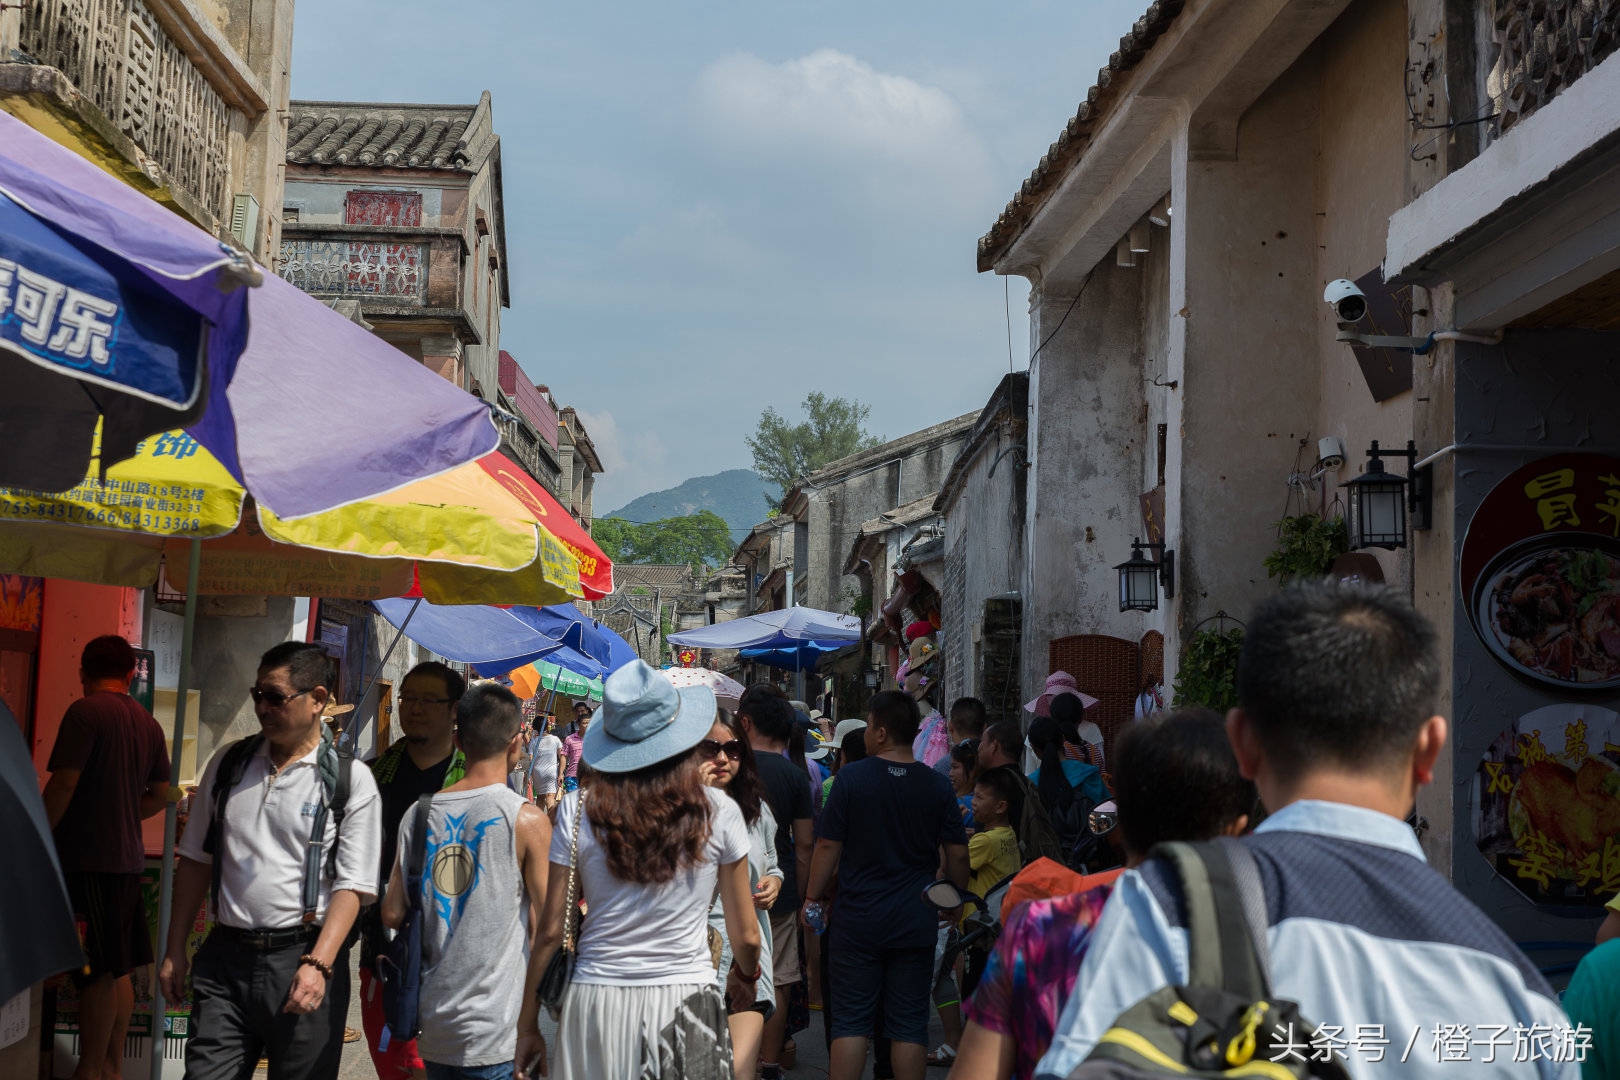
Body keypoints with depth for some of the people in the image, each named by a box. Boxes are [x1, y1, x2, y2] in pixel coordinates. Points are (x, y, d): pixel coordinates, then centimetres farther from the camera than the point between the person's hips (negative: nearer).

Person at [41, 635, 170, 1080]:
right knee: (118, 969, 13)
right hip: (129, 856, 7)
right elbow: (159, 795, 16)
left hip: (88, 857, -7)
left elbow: (63, 784, -16)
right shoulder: (148, 723, 11)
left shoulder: (85, 712, -10)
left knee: (97, 974, -5)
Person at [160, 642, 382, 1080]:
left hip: (302, 960, -3)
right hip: (225, 957, 3)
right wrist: (175, 951, 12)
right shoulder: (227, 764, 9)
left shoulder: (350, 780, -4)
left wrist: (318, 965, -18)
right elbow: (196, 860, 15)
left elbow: (352, 885, -8)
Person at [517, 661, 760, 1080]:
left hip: (596, 1002, 1)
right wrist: (746, 975, 24)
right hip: (686, 997, -1)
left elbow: (551, 931, -2)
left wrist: (527, 1025, 8)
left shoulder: (578, 810, -5)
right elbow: (746, 936, 1)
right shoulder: (717, 811, -5)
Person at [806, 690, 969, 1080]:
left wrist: (813, 898, 5)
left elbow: (827, 846, -7)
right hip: (917, 923, 2)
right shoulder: (937, 786, -1)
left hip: (857, 919, -2)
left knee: (851, 1020, 6)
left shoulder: (851, 778, -8)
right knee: (909, 1024, 7)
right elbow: (957, 855, 3)